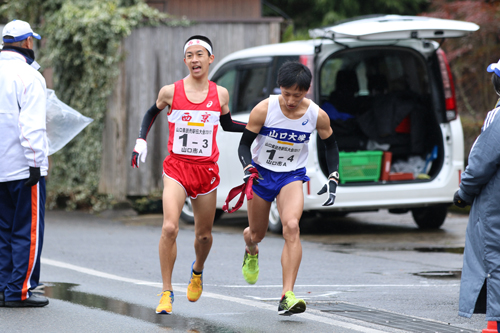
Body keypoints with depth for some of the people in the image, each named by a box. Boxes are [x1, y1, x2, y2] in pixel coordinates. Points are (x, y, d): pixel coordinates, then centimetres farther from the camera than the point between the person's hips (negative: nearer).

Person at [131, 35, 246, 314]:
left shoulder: (220, 94, 2)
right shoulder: (170, 92, -3)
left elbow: (228, 125, 19)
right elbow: (152, 113, 16)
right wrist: (141, 142, 4)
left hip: (207, 170, 2)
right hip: (176, 168, -2)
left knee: (204, 234, 11)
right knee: (169, 228, -19)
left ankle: (198, 271, 46)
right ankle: (167, 293, -10)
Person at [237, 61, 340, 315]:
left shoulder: (317, 116, -13)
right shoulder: (264, 110, -18)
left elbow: (331, 145, 6)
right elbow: (244, 144, -9)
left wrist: (333, 179, -4)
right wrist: (248, 169, -28)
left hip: (292, 176, 0)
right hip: (261, 173, 0)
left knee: (291, 227, -25)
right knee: (257, 234, 13)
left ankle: (287, 296, -29)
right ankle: (251, 252, 56)